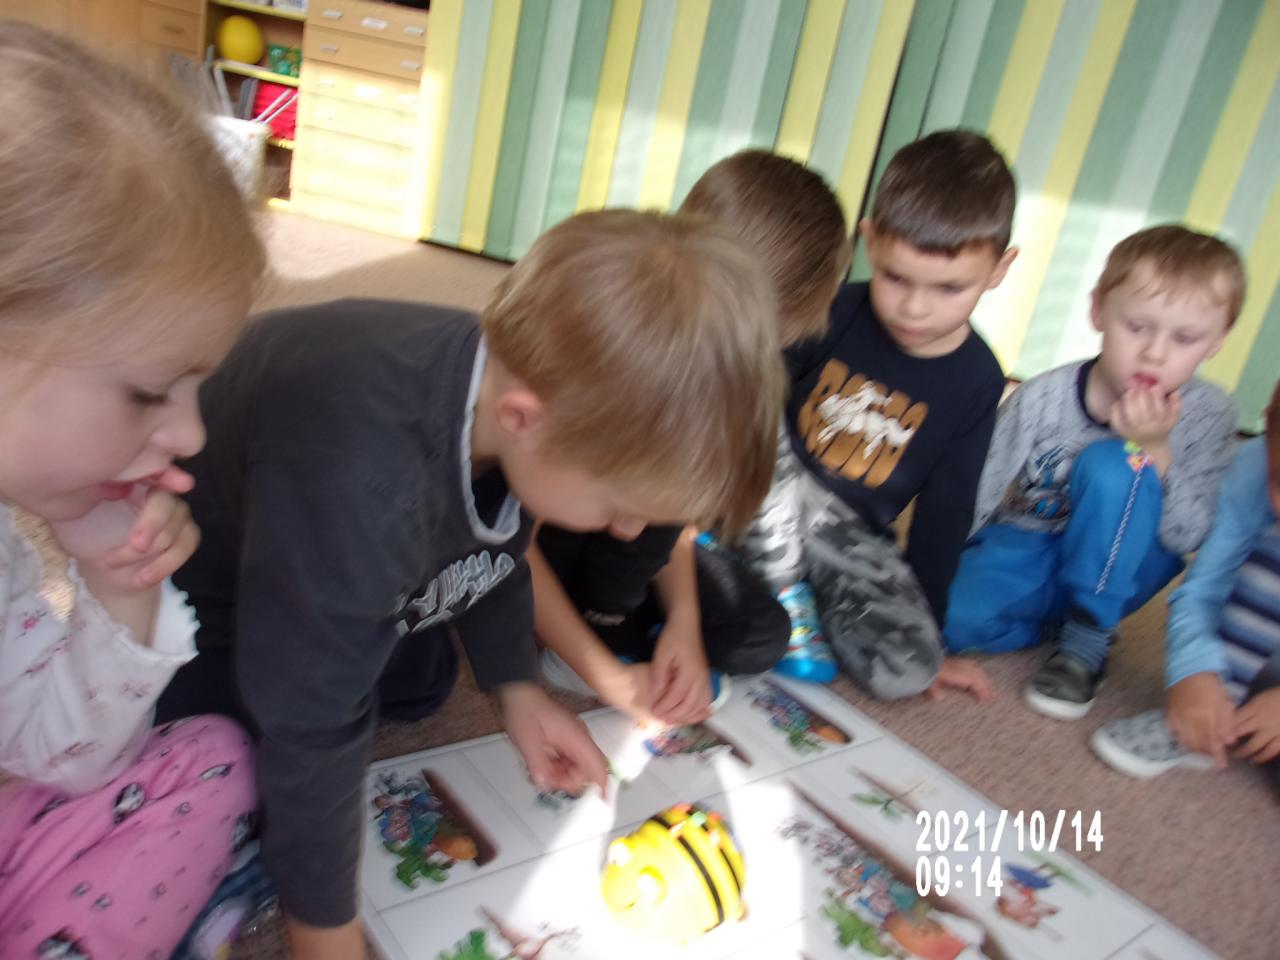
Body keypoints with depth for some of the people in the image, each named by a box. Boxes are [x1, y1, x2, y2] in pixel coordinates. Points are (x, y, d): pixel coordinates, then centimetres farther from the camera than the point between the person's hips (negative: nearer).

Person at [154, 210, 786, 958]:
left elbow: (493, 552, -2)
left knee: (422, 683, 10)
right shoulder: (358, 484, -49)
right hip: (182, 594, -6)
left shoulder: (522, 377, -24)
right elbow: (312, 725, -36)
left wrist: (520, 686, -4)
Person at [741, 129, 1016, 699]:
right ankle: (785, 601, -13)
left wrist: (926, 635, 4)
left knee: (910, 668, -24)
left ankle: (799, 588, 1)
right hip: (764, 506, 0)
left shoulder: (977, 380, -6)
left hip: (851, 537, 1)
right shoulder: (833, 314, -13)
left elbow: (945, 514, 0)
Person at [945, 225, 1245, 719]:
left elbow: (1190, 538, -15)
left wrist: (1155, 450, -28)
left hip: (1115, 576, 0)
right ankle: (1063, 620, -1)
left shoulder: (1207, 416, -12)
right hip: (1024, 554, 0)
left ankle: (1087, 644, -17)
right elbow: (972, 503, -8)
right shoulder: (1040, 399, -15)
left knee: (1112, 465, -30)